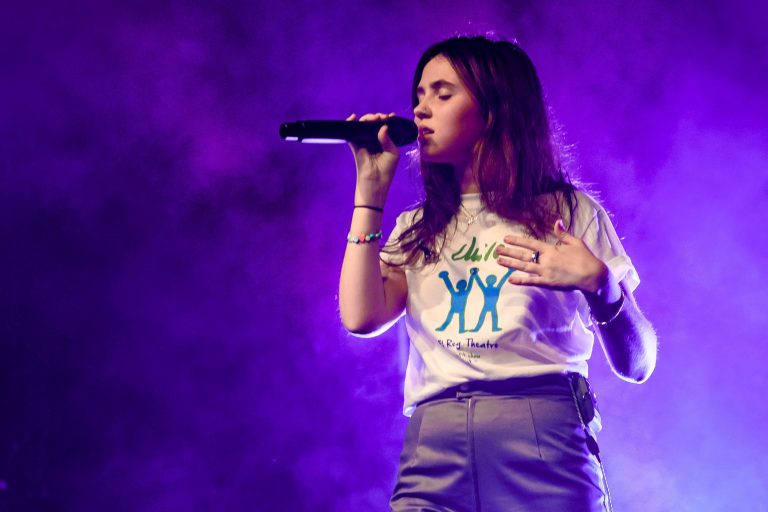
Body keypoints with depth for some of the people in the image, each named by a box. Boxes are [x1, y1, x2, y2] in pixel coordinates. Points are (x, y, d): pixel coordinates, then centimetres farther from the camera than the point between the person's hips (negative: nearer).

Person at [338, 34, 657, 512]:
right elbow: (362, 317, -1)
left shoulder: (570, 211, 9)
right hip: (433, 451, 3)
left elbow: (637, 364, 6)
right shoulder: (414, 231, 19)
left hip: (544, 440, -2)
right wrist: (371, 188, 7)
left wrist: (599, 283, -14)